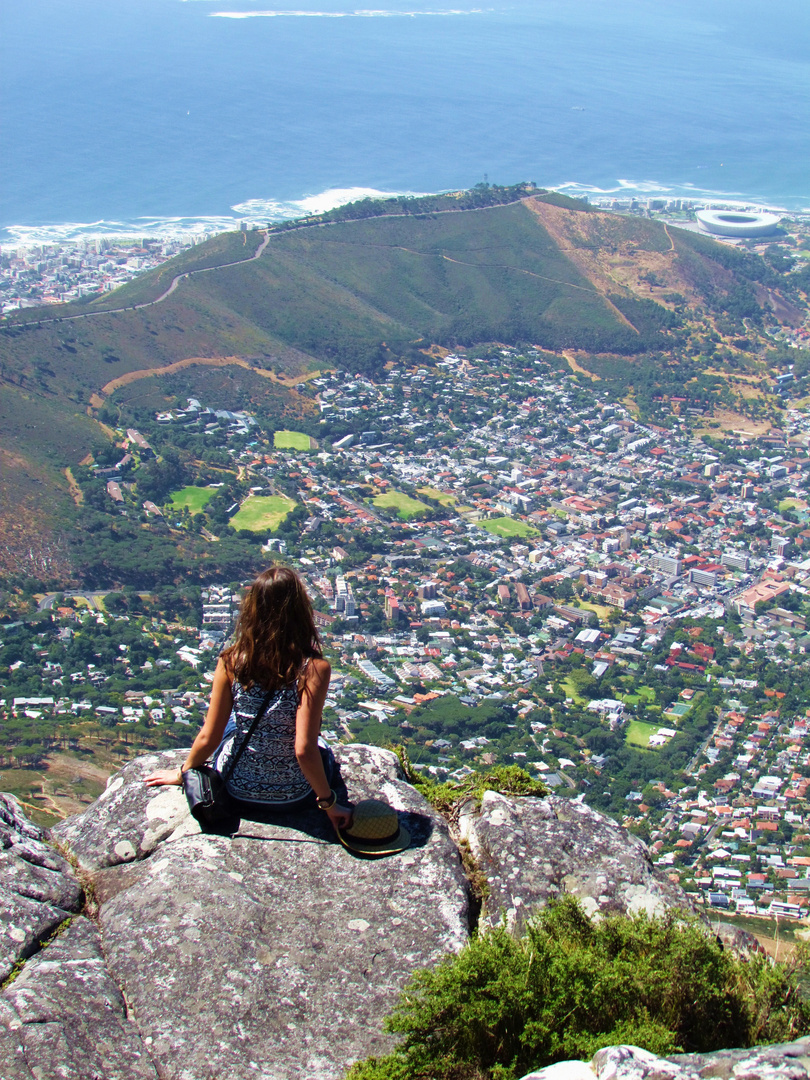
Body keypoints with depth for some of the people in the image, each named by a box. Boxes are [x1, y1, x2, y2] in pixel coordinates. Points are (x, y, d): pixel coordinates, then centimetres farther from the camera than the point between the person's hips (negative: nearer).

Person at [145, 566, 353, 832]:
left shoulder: (231, 661, -16)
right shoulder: (314, 669, -24)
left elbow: (208, 738, -8)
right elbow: (304, 750, -26)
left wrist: (181, 772, 11)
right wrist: (329, 803, -11)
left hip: (236, 790, 2)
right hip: (292, 798, -2)